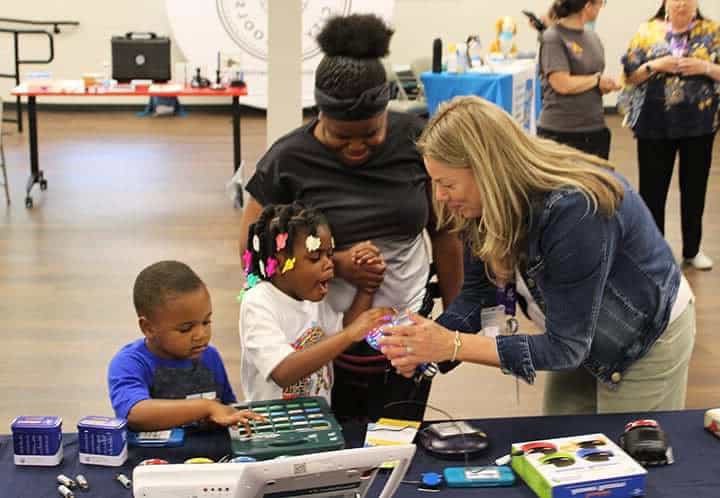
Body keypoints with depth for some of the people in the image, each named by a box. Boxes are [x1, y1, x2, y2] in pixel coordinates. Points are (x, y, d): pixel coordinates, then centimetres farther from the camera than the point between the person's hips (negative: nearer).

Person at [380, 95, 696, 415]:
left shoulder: (573, 209, -36)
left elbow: (566, 347, -31)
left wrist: (453, 346, -34)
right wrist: (428, 343, -25)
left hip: (648, 341, -7)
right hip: (580, 340, 7)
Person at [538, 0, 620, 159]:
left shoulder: (593, 37, 10)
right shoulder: (553, 38, -12)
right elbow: (563, 84, -21)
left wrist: (606, 85, -6)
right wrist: (597, 79, -7)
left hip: (596, 130, 7)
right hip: (560, 133, -7)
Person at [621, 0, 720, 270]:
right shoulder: (648, 31, 0)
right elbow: (629, 75, -1)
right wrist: (656, 66, -16)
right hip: (655, 124, -1)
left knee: (694, 187, 11)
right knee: (652, 188, 5)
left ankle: (692, 249, 27)